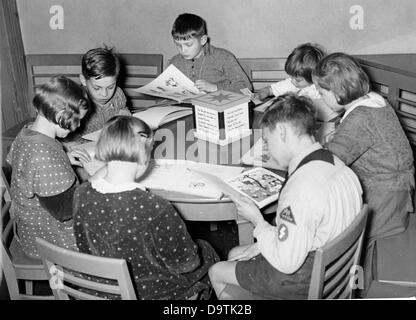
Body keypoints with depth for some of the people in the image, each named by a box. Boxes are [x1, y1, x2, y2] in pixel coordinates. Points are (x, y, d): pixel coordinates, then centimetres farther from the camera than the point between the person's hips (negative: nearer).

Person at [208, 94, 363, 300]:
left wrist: (257, 221, -16)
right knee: (234, 254, 25)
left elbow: (286, 263, -29)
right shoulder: (336, 164, -5)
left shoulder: (302, 188, -35)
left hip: (302, 282, -9)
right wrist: (261, 245, 5)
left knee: (217, 273, 13)